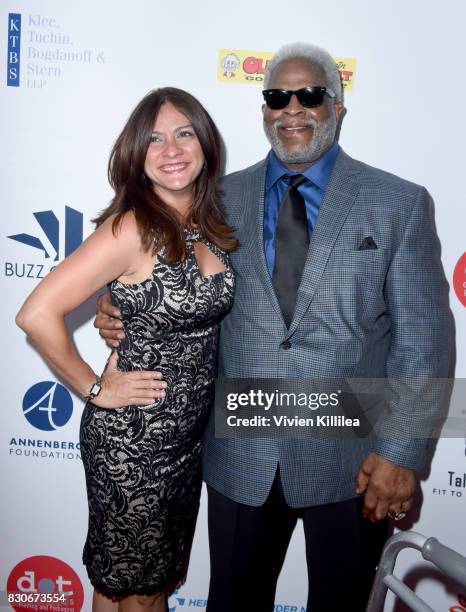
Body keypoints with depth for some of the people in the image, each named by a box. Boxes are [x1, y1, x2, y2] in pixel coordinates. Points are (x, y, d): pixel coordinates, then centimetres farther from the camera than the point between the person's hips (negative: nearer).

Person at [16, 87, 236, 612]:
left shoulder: (207, 225, 1)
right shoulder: (132, 228, -21)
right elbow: (37, 314, -25)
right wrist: (94, 388, -16)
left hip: (189, 432, 7)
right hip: (132, 438, -6)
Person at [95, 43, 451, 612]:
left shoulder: (400, 203, -3)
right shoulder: (223, 197, 3)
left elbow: (423, 338, -5)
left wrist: (402, 452, -9)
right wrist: (127, 311, -9)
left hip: (350, 458, -1)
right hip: (240, 454, 2)